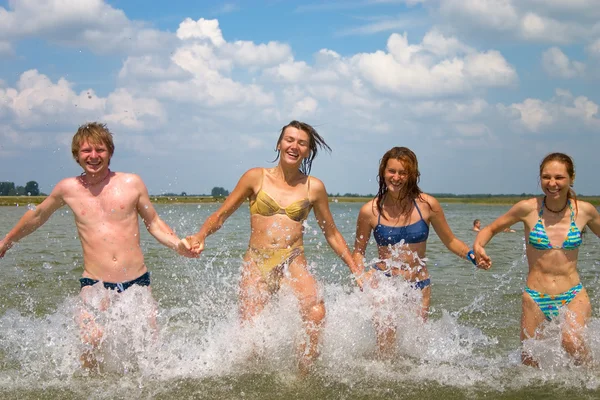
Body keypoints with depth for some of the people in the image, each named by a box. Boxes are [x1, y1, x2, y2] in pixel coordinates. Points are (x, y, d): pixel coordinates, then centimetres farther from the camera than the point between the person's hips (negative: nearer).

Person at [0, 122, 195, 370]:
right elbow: (37, 217, 25)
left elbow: (153, 223, 16)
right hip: (95, 284, -1)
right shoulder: (67, 189, 6)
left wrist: (178, 245, -2)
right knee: (91, 341, -25)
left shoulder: (132, 183, 5)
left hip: (137, 282, 1)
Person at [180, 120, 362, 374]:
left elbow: (332, 234, 18)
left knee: (316, 313, -28)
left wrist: (355, 271, 13)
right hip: (256, 263, 0)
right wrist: (200, 236, -11)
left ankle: (302, 377, -13)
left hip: (293, 263, 0)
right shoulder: (256, 177, 5)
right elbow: (220, 215, 9)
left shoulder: (314, 187, 8)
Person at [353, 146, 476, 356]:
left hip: (419, 286, 2)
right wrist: (360, 276, -9)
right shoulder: (370, 211, -4)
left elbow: (450, 241, 8)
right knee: (385, 350, -11)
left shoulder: (427, 205, -3)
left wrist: (472, 255, -10)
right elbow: (358, 251, 9)